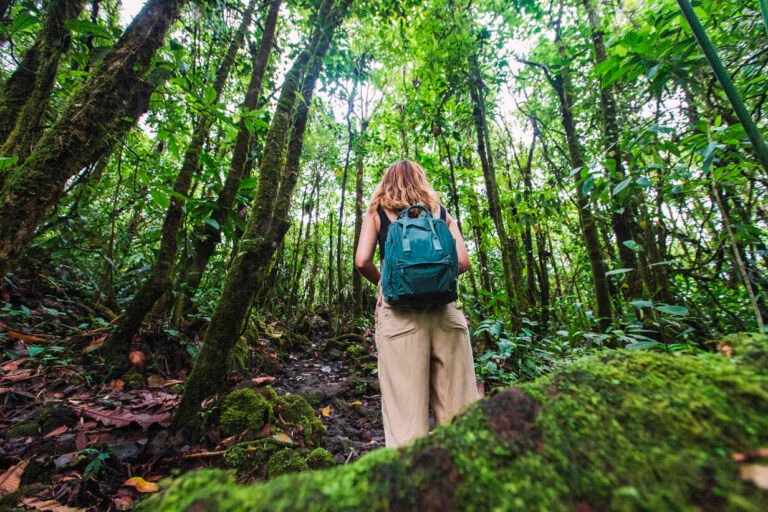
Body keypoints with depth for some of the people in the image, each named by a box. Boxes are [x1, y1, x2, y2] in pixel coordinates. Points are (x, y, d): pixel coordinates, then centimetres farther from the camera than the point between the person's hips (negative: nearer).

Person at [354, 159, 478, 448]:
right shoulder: (441, 212, 17)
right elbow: (463, 262, 7)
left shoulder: (377, 212, 12)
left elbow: (362, 261, 0)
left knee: (404, 401, 2)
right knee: (456, 401, 10)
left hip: (398, 308, -2)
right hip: (443, 307, 2)